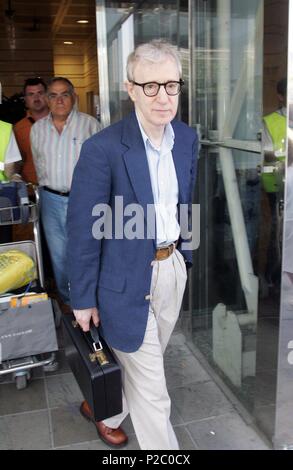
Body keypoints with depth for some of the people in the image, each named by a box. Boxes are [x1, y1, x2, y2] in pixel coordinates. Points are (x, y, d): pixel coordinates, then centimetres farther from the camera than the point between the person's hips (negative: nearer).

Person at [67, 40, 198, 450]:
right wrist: (83, 298, -9)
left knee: (140, 365, 25)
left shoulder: (187, 138, 0)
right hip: (128, 279, -6)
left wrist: (186, 254, 16)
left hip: (173, 268, 7)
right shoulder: (103, 148, -20)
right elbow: (83, 229, -14)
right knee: (151, 386, 7)